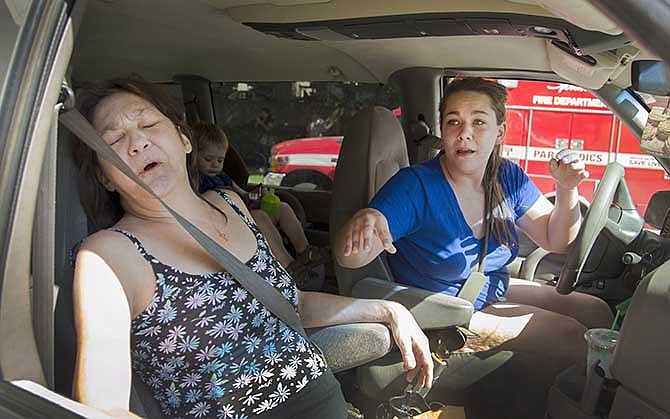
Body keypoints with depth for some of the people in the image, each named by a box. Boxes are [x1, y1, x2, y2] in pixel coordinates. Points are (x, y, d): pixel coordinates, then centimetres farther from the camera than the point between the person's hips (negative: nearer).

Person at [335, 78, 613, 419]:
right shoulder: (416, 186, -26)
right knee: (569, 335, -13)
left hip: (496, 289, 7)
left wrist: (567, 190, -19)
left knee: (597, 313, 6)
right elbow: (348, 258, -33)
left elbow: (556, 240, 0)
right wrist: (363, 221, -57)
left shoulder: (508, 177, -6)